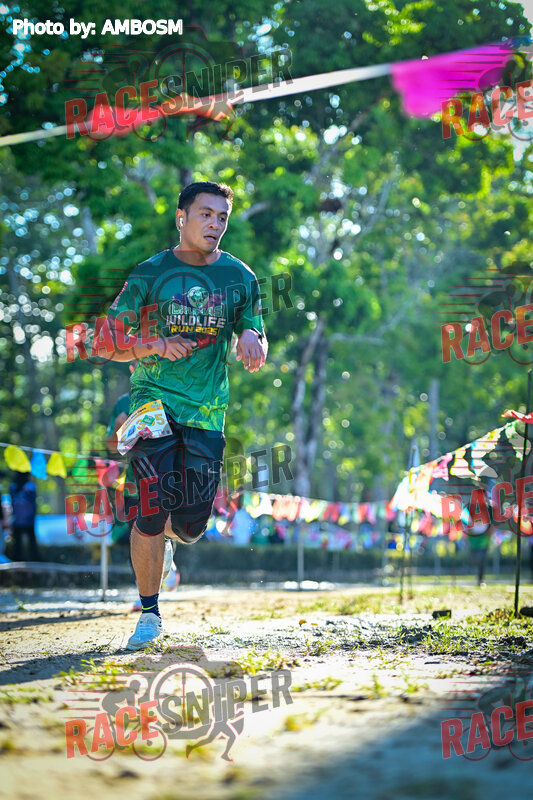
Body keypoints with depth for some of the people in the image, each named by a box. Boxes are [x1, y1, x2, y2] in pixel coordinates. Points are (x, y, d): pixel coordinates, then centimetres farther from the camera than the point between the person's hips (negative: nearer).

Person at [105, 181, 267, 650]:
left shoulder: (240, 278, 8)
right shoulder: (149, 274, 2)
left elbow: (257, 347, 14)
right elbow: (113, 344, 4)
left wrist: (251, 338, -10)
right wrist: (156, 344, -16)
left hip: (208, 411, 2)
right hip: (154, 400, -2)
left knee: (191, 529, -2)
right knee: (152, 513, -12)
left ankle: (163, 526, 36)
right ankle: (149, 613, 4)